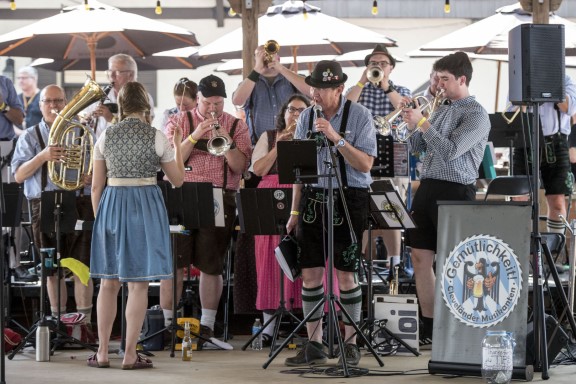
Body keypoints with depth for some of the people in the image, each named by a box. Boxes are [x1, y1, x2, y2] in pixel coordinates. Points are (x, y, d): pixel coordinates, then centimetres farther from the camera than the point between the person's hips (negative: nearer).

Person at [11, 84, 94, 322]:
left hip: (79, 206, -1)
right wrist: (43, 156, -17)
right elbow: (18, 175, -2)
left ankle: (84, 321, -1)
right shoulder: (30, 137, 8)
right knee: (52, 270, 6)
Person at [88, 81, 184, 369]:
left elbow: (97, 185, 5)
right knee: (138, 284, 1)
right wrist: (178, 145, 14)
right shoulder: (156, 137, -5)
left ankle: (102, 353, 13)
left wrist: (99, 216, 17)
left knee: (109, 282, 11)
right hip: (145, 205, -3)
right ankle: (130, 354, 2)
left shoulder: (106, 136, 3)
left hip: (112, 205, 3)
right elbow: (178, 180, 3)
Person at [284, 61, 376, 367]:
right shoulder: (306, 118, 8)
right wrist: (295, 211, 10)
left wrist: (336, 138, -21)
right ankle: (314, 345, 10)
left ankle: (350, 344, 10)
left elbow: (365, 164, -12)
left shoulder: (359, 116, -5)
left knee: (346, 274, -1)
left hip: (348, 200, -4)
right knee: (310, 274, 3)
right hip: (312, 200, 4)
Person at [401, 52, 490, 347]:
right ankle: (429, 329, 14)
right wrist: (411, 124, 2)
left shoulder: (476, 115, -8)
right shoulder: (441, 111, 16)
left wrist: (422, 122, -16)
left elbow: (450, 151, -19)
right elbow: (417, 147, 19)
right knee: (421, 258, 7)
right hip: (428, 187, 8)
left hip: (454, 192, -8)